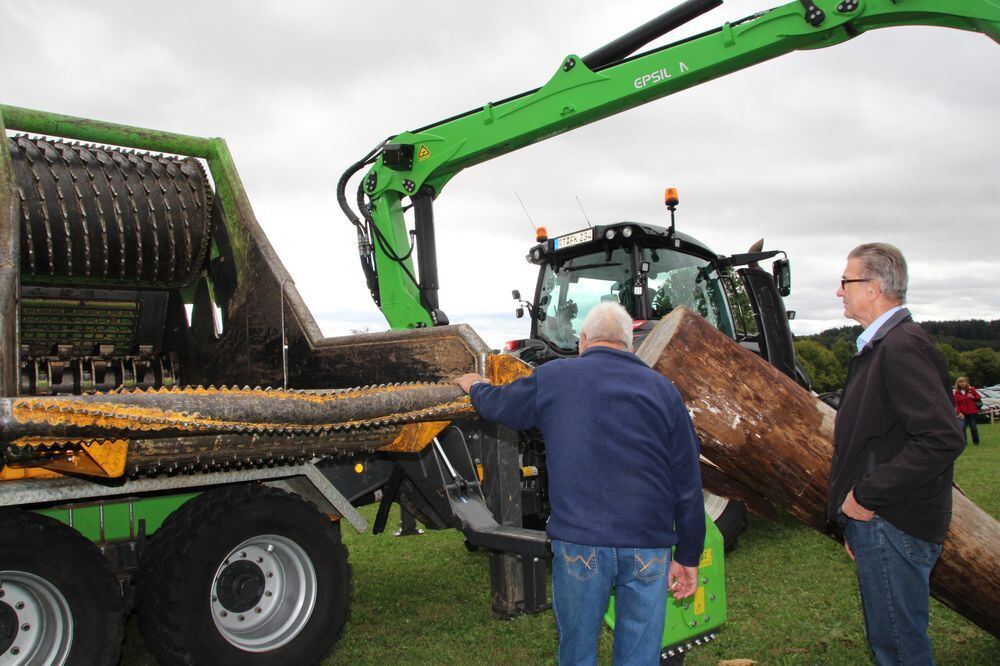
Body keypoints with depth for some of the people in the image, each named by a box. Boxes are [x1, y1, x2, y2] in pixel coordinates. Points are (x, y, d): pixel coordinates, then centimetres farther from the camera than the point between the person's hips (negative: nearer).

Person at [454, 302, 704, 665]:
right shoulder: (662, 389, 7)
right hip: (649, 546, 1)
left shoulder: (551, 377, 4)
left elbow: (497, 404, 22)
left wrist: (475, 387, 45)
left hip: (578, 541, -1)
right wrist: (688, 556, 15)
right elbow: (689, 483, 7)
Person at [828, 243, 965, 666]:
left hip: (894, 528, -10)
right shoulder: (879, 346, 15)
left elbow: (942, 439, -28)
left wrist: (867, 496, -21)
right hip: (876, 520, 10)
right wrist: (855, 524, 20)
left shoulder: (903, 347, -18)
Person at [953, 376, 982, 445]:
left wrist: (973, 397, -11)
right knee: (962, 427, -10)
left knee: (973, 427, 4)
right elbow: (956, 404, 0)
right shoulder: (957, 392, 3)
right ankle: (964, 442, 0)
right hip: (963, 413, 0)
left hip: (972, 412, 0)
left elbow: (979, 397, 9)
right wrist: (959, 412, -10)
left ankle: (976, 441, 17)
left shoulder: (971, 389, 3)